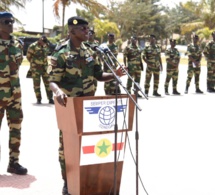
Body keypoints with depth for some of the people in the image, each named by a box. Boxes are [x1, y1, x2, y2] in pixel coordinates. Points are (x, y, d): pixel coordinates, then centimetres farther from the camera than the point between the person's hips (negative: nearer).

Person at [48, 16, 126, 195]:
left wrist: (115, 75, -9)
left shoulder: (89, 51, 6)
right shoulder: (62, 53, -13)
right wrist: (58, 91, -37)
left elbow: (99, 75, 10)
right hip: (69, 105, -6)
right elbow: (53, 80, -15)